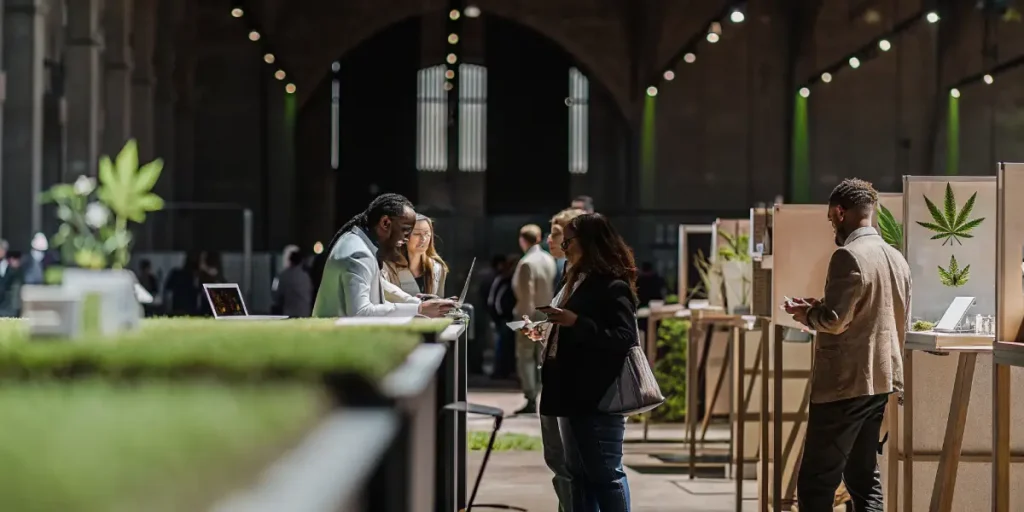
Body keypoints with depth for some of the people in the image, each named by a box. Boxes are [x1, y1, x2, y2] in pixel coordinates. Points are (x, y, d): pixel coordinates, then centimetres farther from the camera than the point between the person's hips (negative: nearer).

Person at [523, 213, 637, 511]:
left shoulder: (613, 286, -12)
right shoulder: (578, 281, 17)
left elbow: (624, 339, -22)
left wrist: (576, 322, -26)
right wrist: (546, 334, 10)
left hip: (599, 398, -10)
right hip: (573, 394, 10)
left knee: (605, 474, -4)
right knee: (578, 474, 12)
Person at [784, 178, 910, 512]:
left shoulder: (849, 256, -16)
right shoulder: (897, 258, 11)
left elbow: (834, 321, -22)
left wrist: (808, 313, -2)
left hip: (845, 382, -9)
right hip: (881, 378, 9)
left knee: (816, 482, -5)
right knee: (864, 475, 15)